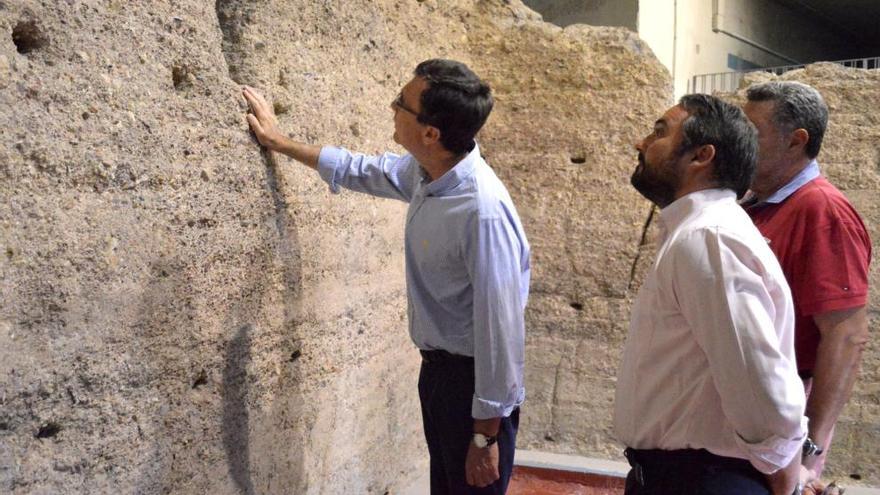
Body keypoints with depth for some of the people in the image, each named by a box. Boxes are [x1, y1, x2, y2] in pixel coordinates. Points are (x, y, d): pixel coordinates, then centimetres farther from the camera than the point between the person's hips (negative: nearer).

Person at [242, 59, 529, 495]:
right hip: (437, 365, 8)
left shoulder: (483, 211, -30)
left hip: (473, 379, -8)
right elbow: (360, 170, 17)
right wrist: (279, 142, 26)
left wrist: (487, 435, -20)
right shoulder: (424, 172, -4)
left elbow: (501, 327, -26)